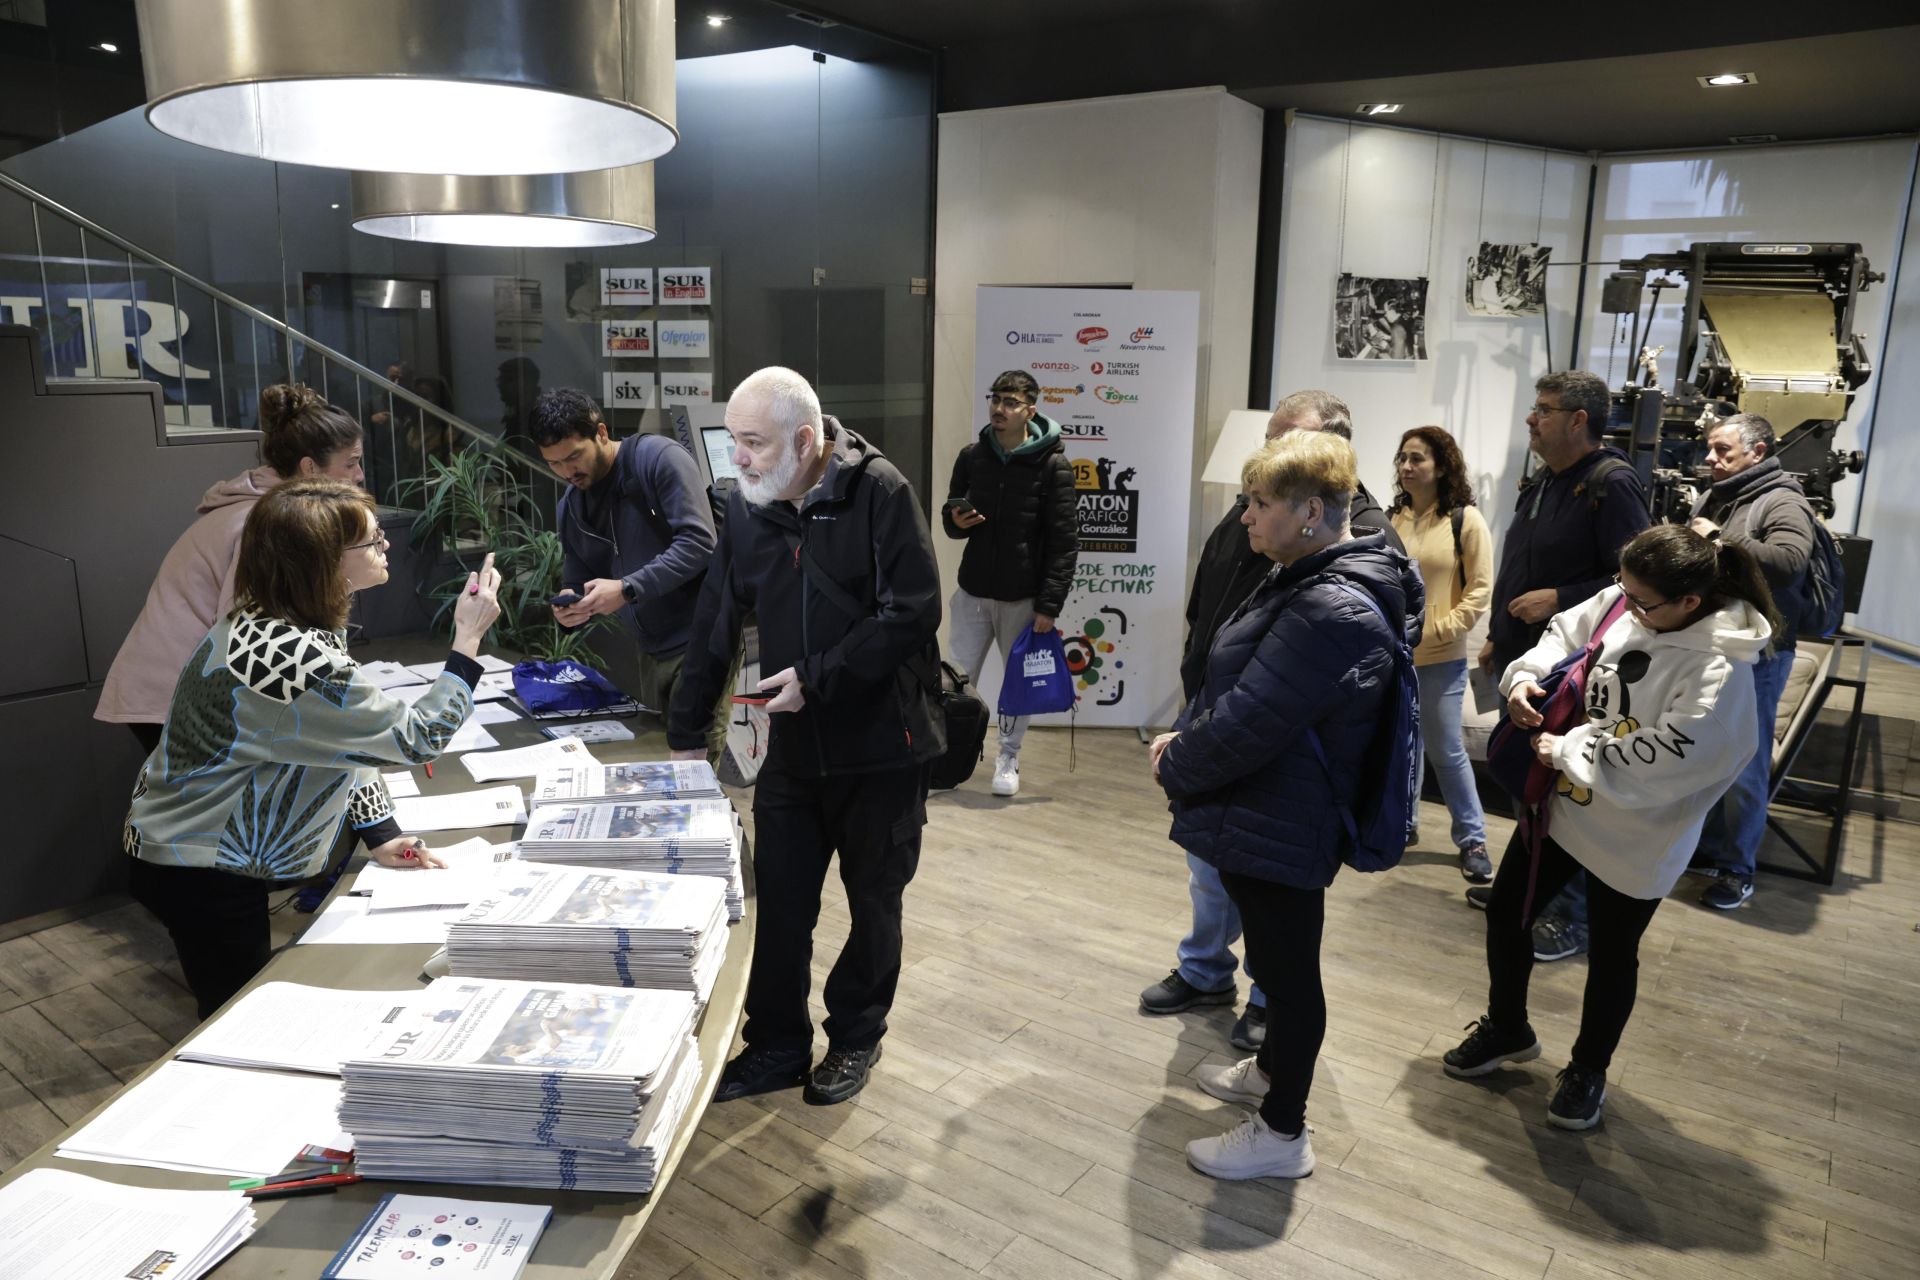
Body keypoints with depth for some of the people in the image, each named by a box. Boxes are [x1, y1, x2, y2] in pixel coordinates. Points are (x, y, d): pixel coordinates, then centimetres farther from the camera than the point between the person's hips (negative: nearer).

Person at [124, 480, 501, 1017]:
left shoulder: (268, 623, -2)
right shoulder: (291, 660, -35)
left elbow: (346, 740, 5)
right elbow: (418, 737, -26)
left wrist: (380, 835, 0)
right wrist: (469, 637, -20)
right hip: (198, 876, -9)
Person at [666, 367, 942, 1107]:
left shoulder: (878, 493, -14)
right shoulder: (747, 507, 1)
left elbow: (914, 614, -19)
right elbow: (715, 625, 5)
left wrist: (817, 678, -20)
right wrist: (685, 735, 5)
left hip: (881, 746, -4)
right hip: (790, 747, 4)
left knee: (873, 902, 13)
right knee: (780, 905, 9)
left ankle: (855, 1037, 33)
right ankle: (777, 1046, 28)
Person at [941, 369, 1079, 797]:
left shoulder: (1053, 466, -10)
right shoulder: (971, 456, 2)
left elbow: (1065, 541, -11)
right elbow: (950, 515, 15)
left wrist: (1049, 604, -15)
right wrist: (956, 521, -11)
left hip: (1023, 597, -3)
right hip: (973, 592, 3)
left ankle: (1008, 758, 26)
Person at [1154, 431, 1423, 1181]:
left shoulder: (1333, 612, -27)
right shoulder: (1304, 582, 7)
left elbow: (1248, 723, -27)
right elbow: (1231, 683, 15)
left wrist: (1175, 767, -11)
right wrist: (1183, 735, 2)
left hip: (1280, 829, -10)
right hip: (1265, 816, 10)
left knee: (1287, 969, 6)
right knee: (1276, 955, 26)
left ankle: (1282, 1134, 24)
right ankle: (1271, 1070, 47)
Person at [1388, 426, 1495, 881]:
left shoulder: (1465, 520, -6)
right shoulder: (1392, 518, 3)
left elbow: (1480, 588, -7)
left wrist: (1440, 629, -15)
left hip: (1440, 658, -3)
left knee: (1446, 750, 5)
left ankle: (1472, 838, 21)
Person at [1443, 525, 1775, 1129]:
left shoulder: (1720, 673, -28)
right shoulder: (1624, 602, -11)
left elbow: (1652, 766, -31)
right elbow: (1566, 632, 7)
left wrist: (1564, 751, -22)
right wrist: (1527, 676, -12)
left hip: (1634, 836, -6)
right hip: (1561, 802, 6)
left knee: (1612, 955, 15)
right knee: (1506, 915, 17)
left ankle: (1588, 1069, 40)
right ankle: (1507, 1029, 43)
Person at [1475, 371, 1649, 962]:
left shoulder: (1612, 484, -14)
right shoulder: (1540, 482, 14)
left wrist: (1560, 600, -22)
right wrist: (1497, 635, 21)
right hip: (1523, 661, 9)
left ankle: (1573, 913, 12)